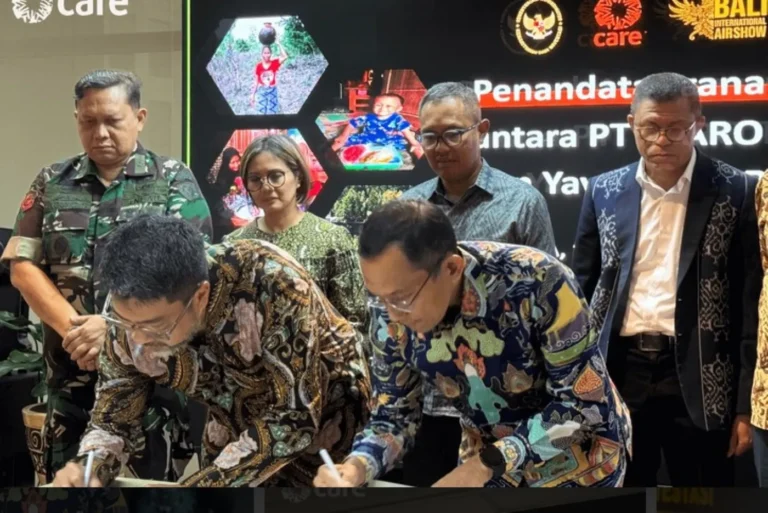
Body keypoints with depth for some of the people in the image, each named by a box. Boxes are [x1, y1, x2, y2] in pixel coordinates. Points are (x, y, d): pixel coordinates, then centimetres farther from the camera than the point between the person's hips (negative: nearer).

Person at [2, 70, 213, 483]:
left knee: (153, 477, 3)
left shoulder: (174, 182, 0)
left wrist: (115, 325, -19)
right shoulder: (51, 183, 8)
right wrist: (72, 328, -12)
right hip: (71, 373, 3)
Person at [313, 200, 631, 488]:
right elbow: (395, 414, -6)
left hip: (579, 458, -4)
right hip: (486, 466, 4)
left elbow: (586, 402, -25)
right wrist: (355, 469, -26)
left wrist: (483, 465, -30)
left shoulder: (536, 282, -32)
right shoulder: (391, 314, -18)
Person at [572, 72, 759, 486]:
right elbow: (581, 289, 10)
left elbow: (751, 304, -3)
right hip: (618, 373, 3)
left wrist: (746, 403, -6)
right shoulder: (604, 191, 6)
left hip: (697, 378, -2)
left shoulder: (734, 192, -3)